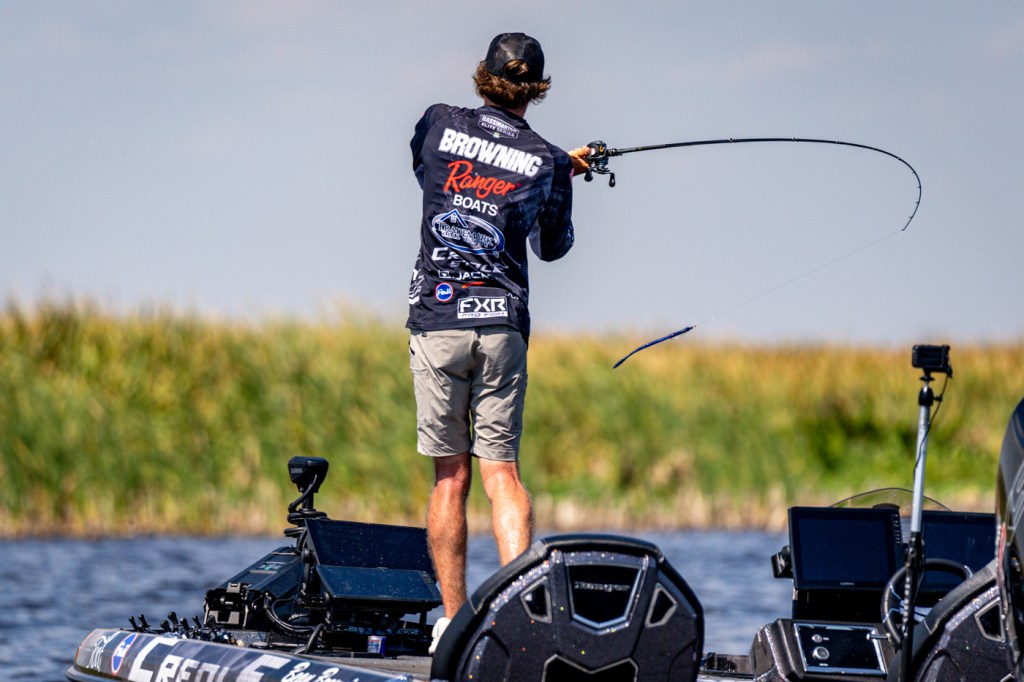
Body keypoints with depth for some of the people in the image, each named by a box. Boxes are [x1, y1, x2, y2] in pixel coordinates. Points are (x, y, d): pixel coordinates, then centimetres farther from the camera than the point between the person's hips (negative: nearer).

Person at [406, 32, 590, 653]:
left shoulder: (439, 124, 1)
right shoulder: (548, 163, 1)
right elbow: (554, 248, 16)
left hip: (436, 321, 0)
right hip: (502, 325, 0)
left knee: (450, 478, 5)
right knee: (502, 472, -1)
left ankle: (454, 621, 5)